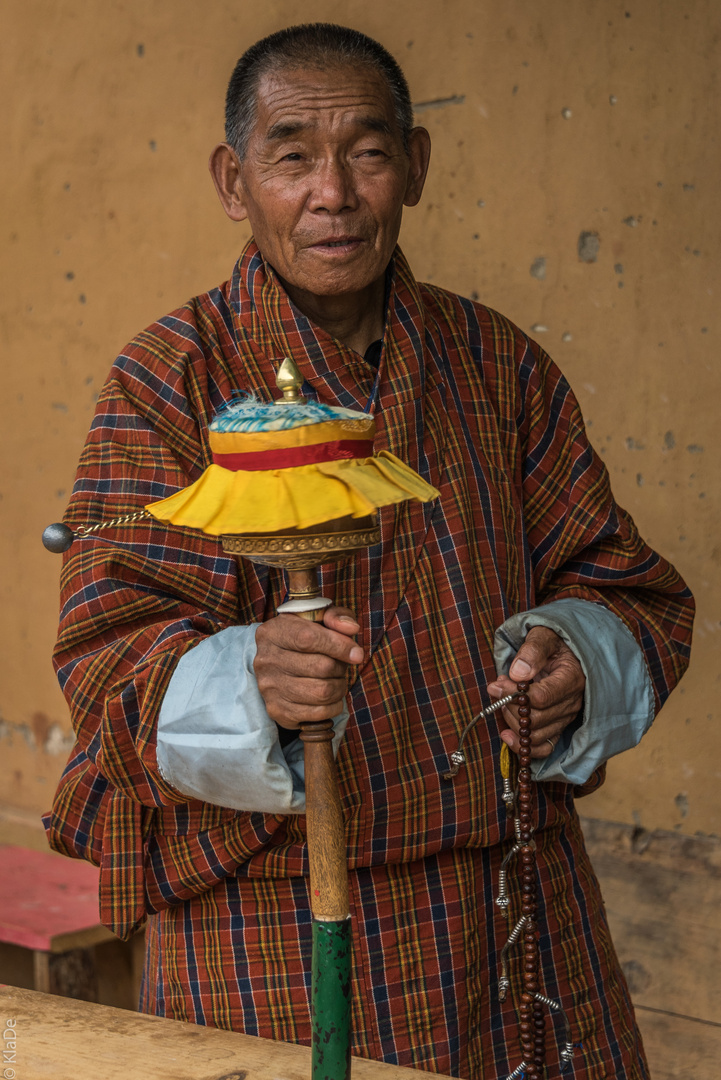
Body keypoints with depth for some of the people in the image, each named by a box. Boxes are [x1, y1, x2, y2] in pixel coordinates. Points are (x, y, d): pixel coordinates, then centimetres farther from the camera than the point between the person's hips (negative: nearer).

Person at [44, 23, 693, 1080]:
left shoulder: (498, 366, 7)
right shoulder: (167, 384, -5)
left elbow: (626, 592, 8)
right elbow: (109, 664, -13)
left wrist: (571, 661, -16)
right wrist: (251, 684, -34)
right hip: (265, 927, -3)